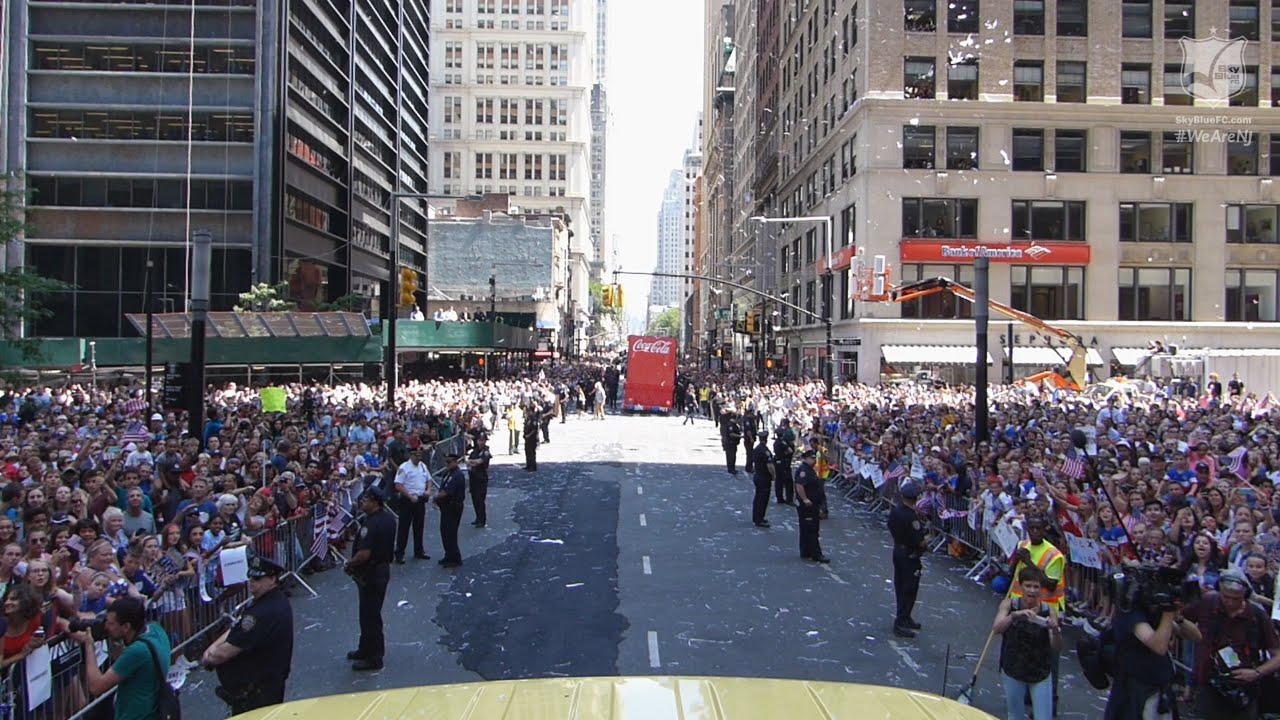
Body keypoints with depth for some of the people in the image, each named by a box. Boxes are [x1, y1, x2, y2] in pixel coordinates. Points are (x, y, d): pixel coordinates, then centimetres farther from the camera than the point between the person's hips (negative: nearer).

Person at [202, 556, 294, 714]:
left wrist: (206, 659, -6)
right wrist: (213, 646, -4)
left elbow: (225, 652, -26)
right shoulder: (278, 600, 3)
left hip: (256, 693, -10)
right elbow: (238, 629, 9)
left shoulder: (262, 613, -31)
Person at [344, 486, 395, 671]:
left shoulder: (371, 524, -26)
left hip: (371, 574, -10)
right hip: (383, 568, 10)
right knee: (371, 612, 21)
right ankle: (366, 649, 34)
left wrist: (349, 564, -13)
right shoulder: (389, 518, 4)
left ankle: (373, 658, 10)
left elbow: (364, 553, -31)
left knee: (370, 615, 1)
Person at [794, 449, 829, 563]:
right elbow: (799, 485, -30)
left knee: (807, 530, 15)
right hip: (806, 506, -11)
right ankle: (816, 554, -6)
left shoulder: (810, 469, 16)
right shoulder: (803, 470, -18)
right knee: (810, 530, -7)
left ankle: (806, 553, 21)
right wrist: (805, 499, -31)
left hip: (812, 505, 11)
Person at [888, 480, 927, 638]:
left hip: (898, 550, 9)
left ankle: (904, 617, 32)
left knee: (900, 587, 18)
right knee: (909, 590, 0)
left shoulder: (895, 510, -2)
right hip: (910, 555, -9)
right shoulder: (911, 517, -27)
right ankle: (900, 624, 3)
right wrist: (926, 543, -4)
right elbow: (920, 542, -23)